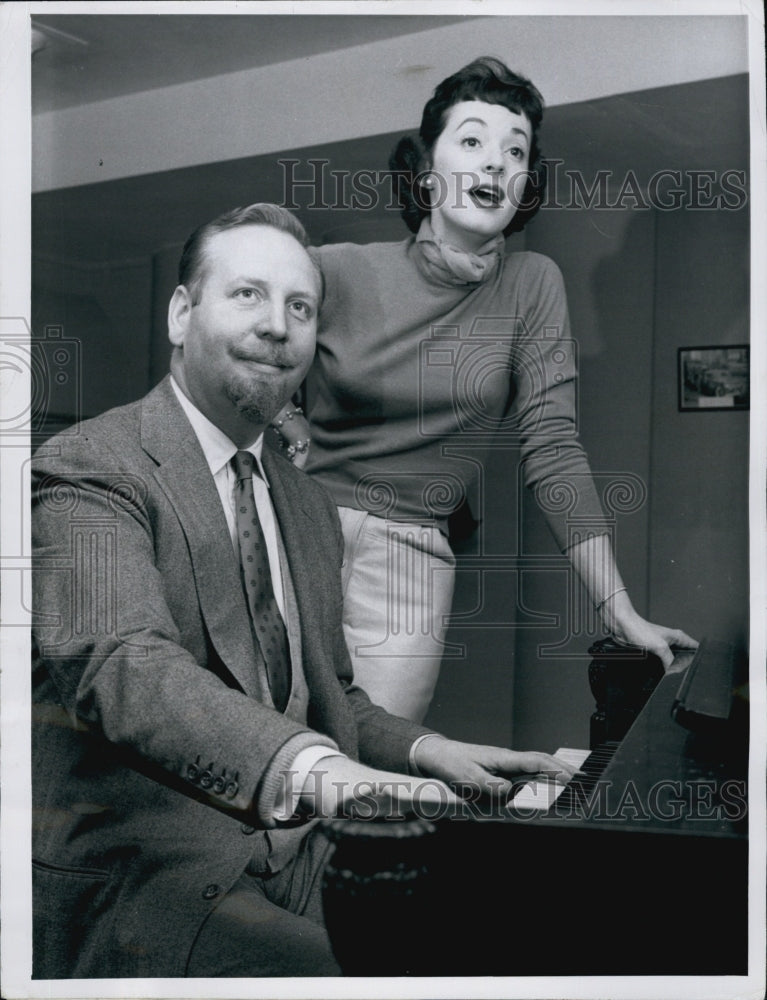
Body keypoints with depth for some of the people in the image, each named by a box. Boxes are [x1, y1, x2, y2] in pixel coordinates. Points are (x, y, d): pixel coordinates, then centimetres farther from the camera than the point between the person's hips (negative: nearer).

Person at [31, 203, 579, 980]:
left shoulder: (310, 507, 17)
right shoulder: (89, 471, -9)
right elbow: (121, 663, -26)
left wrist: (424, 752, 3)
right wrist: (306, 765, -41)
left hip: (300, 877, 7)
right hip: (154, 888, -6)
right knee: (304, 968, -32)